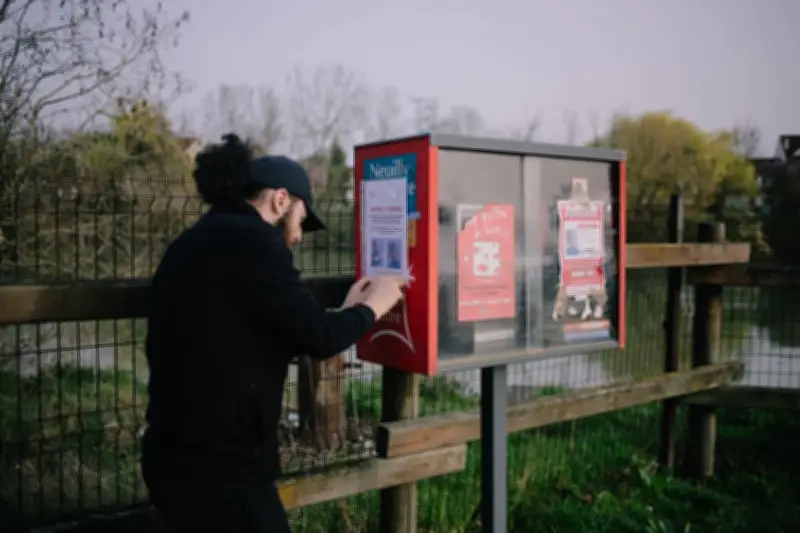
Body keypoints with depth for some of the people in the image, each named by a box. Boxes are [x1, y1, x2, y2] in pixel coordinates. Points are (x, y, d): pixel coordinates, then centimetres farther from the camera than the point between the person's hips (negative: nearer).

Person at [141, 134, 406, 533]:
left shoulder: (197, 242, 15)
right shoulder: (251, 239, -14)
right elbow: (319, 339, -13)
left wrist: (346, 311, 20)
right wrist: (371, 307, 6)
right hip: (220, 467, -9)